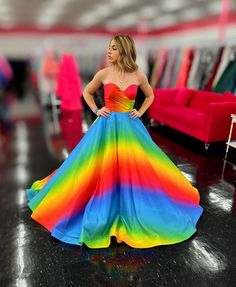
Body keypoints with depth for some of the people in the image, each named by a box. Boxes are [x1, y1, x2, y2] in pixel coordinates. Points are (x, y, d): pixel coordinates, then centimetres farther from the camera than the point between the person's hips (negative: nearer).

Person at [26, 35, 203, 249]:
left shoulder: (139, 75, -1)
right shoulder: (103, 74, -3)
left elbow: (150, 96, 15)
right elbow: (87, 92, 13)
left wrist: (140, 112, 2)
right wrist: (96, 110, 1)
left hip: (130, 127, 1)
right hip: (107, 127, 0)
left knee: (132, 170, 5)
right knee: (104, 171, 3)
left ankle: (130, 215, 27)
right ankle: (106, 213, 24)